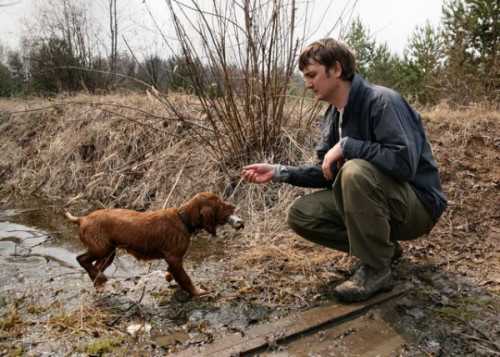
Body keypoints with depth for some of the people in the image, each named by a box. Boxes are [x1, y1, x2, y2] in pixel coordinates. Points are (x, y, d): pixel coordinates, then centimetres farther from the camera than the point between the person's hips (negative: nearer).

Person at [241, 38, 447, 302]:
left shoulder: (382, 101, -21)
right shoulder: (333, 115, 3)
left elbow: (404, 161, -33)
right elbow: (328, 172, 7)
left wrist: (346, 146, -28)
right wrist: (279, 172, -3)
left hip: (417, 205, -7)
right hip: (369, 199, 8)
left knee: (356, 171, -36)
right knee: (299, 214, -4)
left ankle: (376, 268, -16)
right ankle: (382, 246, 6)